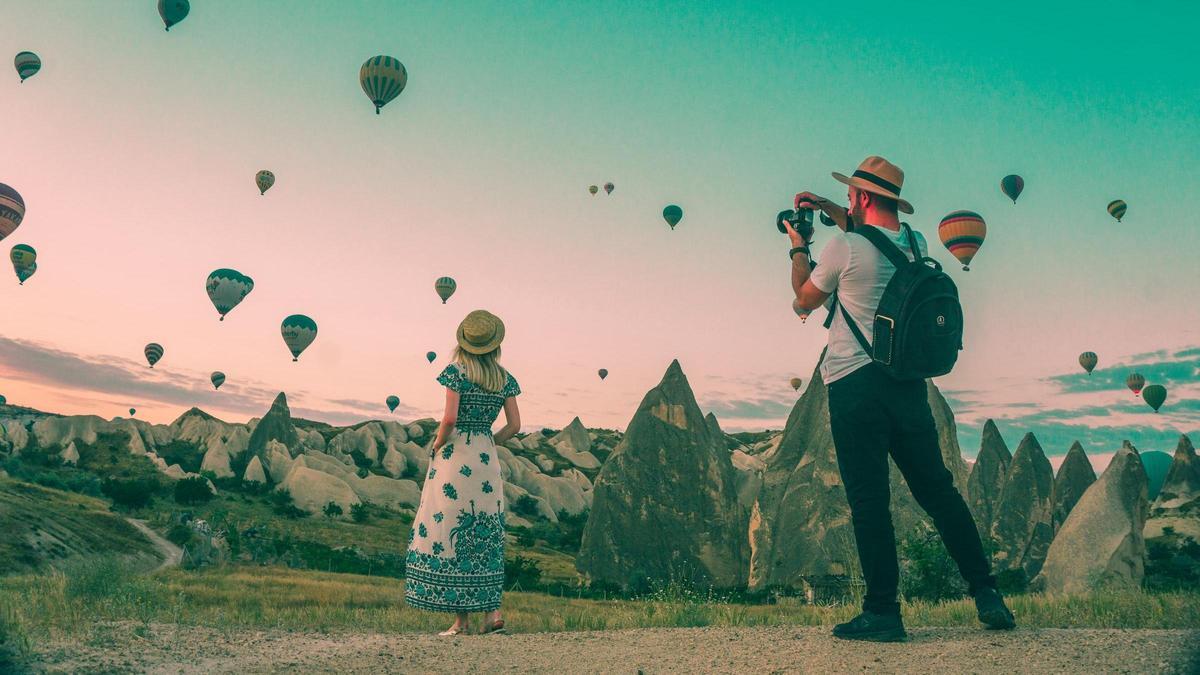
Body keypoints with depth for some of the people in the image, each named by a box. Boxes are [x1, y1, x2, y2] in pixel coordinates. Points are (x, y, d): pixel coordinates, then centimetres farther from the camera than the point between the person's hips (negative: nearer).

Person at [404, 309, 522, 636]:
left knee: (450, 532, 3)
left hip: (454, 456, -4)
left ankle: (461, 618, 5)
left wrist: (436, 445, -1)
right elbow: (514, 426, 5)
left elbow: (450, 418, -17)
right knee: (484, 535, 12)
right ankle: (493, 612, 10)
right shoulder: (505, 378, 6)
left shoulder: (456, 370, -7)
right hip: (487, 460, 5)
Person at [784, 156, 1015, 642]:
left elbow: (805, 299, 4)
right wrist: (830, 210, 28)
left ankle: (882, 611, 5)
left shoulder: (844, 247, -12)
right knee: (938, 490, 13)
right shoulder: (916, 245, 8)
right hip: (908, 382, 6)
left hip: (855, 385, -6)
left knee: (868, 499, -1)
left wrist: (798, 247, 18)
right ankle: (986, 593, 17)